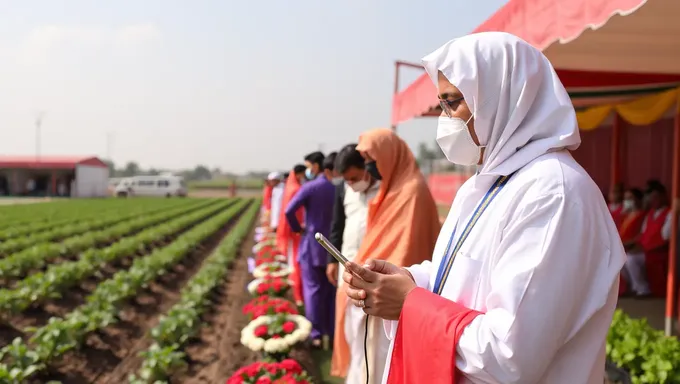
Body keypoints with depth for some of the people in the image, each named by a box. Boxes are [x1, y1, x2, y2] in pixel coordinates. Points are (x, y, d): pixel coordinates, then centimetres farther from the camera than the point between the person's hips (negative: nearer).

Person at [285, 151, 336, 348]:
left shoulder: (310, 187, -12)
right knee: (331, 290, 13)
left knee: (313, 290, 3)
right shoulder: (335, 188, 1)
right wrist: (333, 231, 9)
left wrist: (297, 228, -5)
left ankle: (316, 335, 6)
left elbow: (289, 211, -20)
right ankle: (331, 332, 20)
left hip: (312, 244, -4)